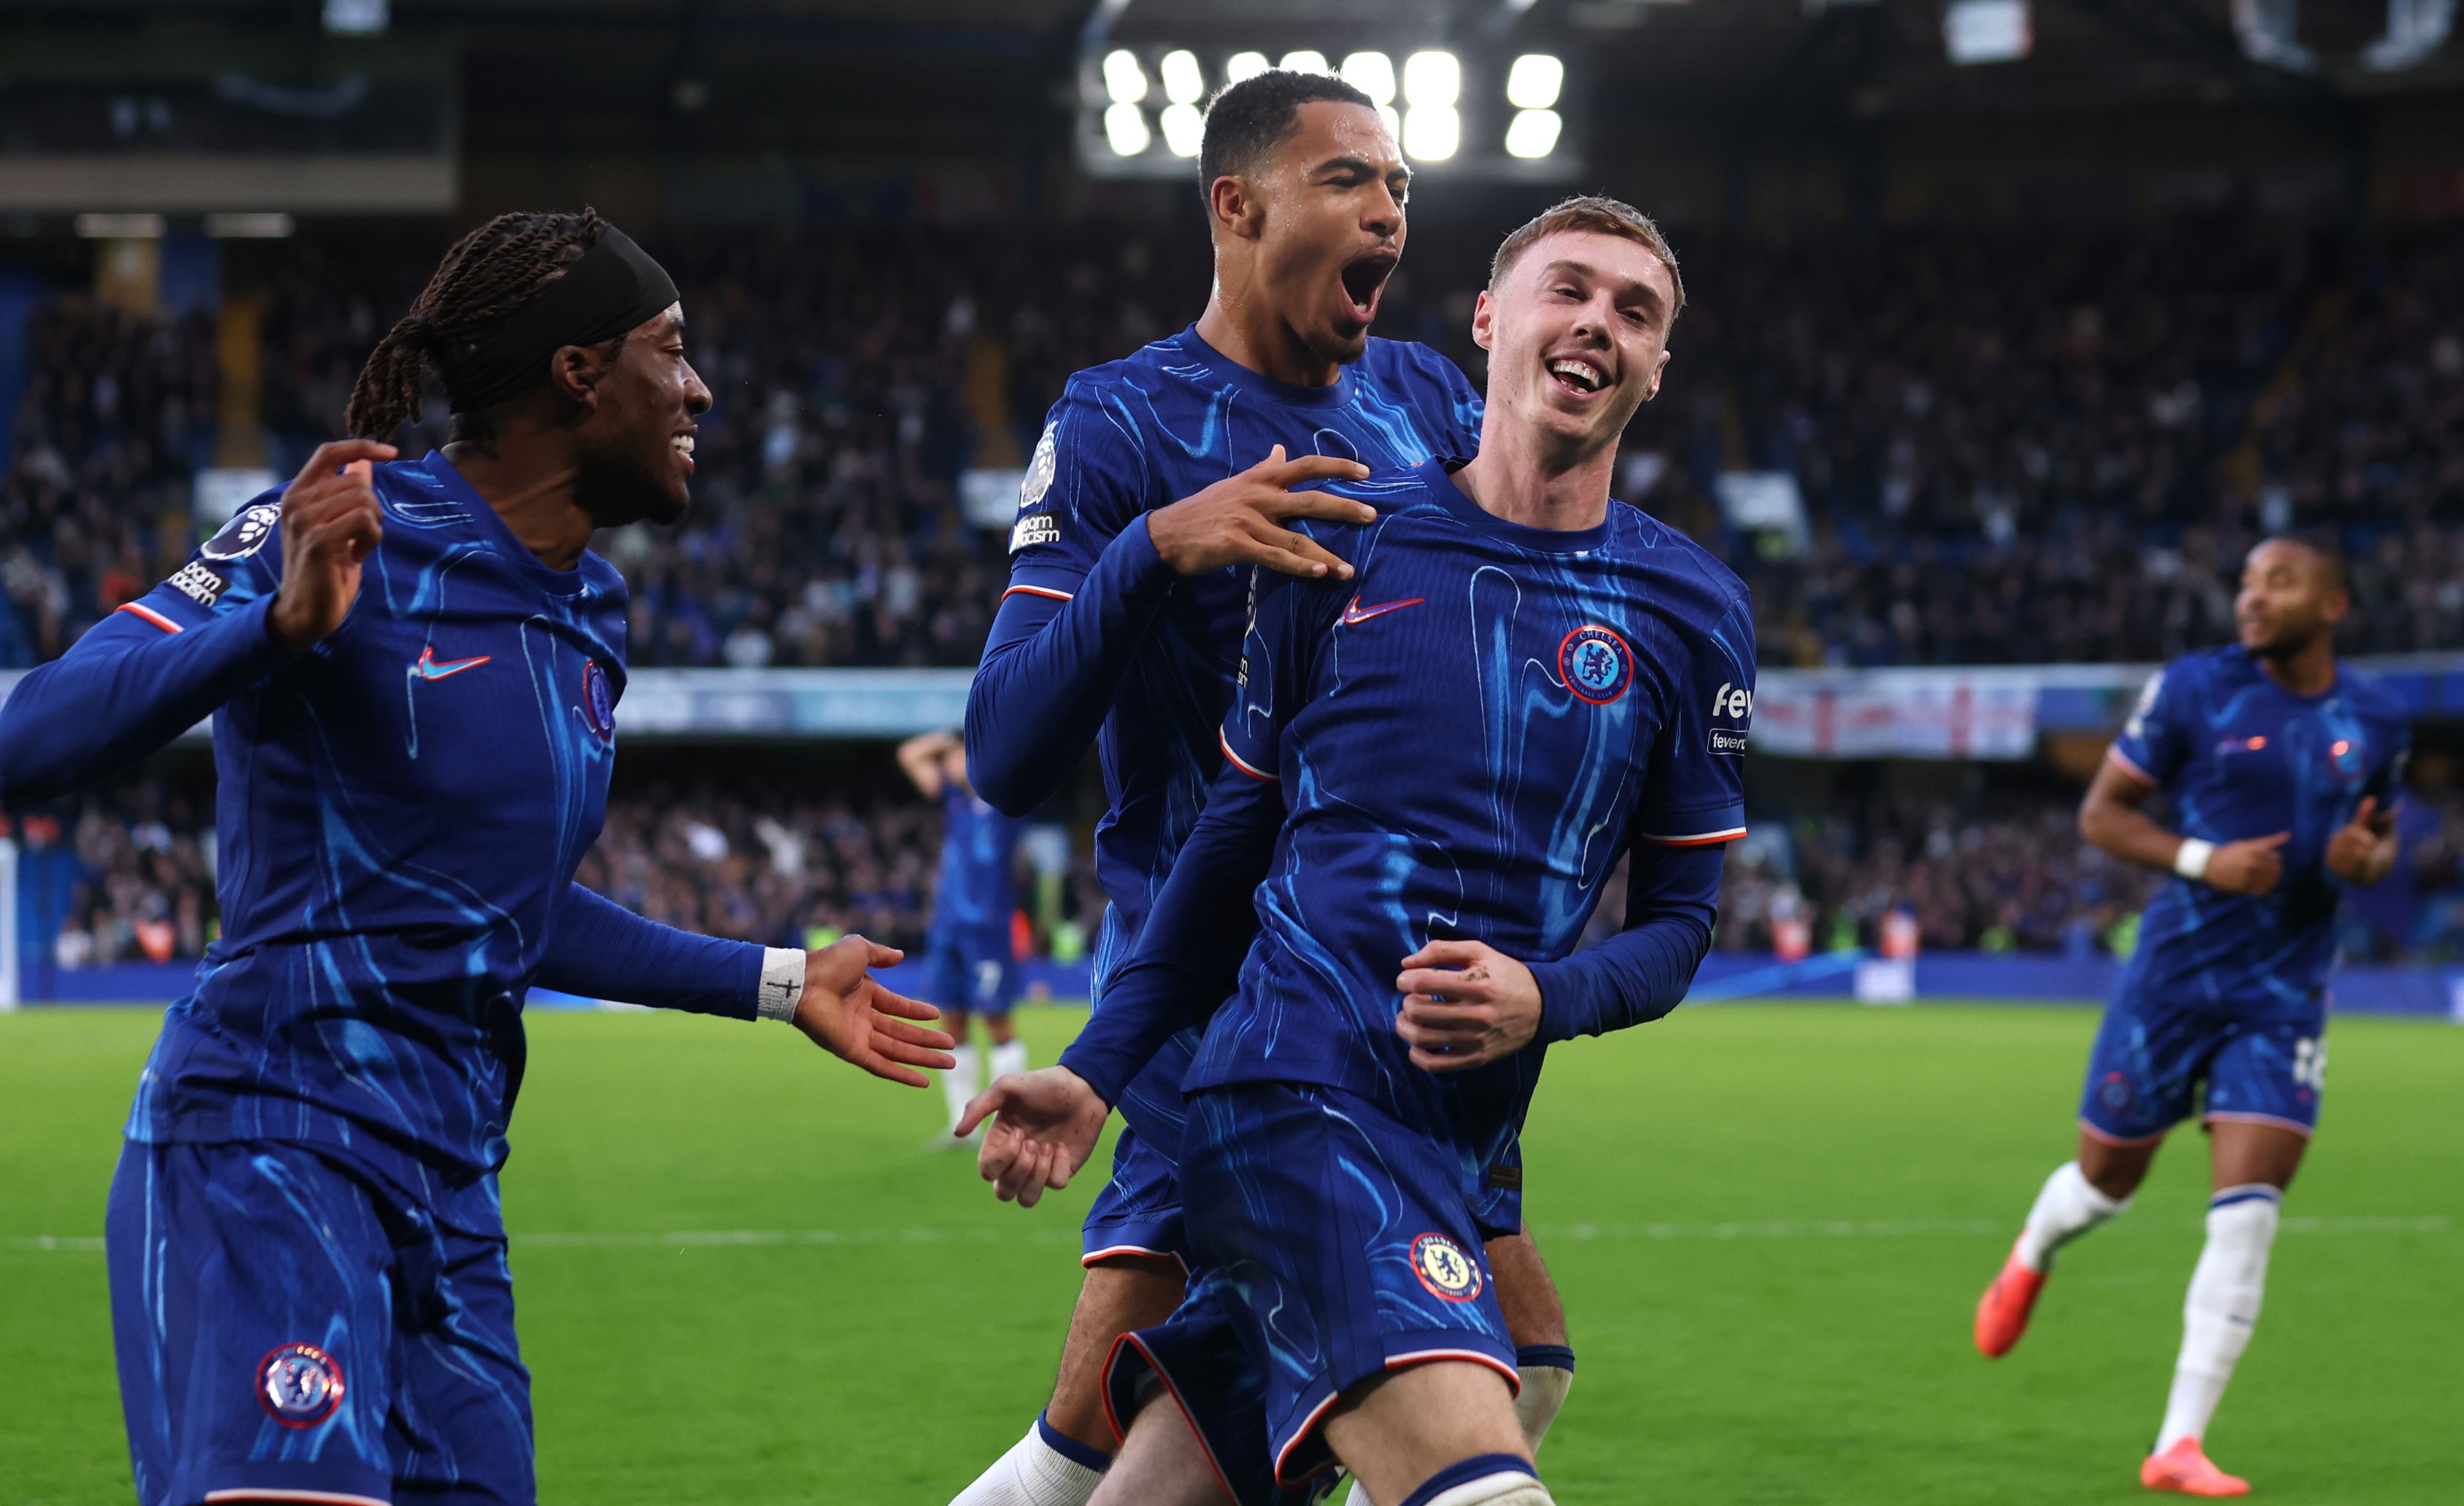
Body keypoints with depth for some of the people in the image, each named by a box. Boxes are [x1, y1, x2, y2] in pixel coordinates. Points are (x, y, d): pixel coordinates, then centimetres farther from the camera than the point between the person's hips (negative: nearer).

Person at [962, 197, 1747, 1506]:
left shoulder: (1692, 610, 11)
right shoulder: (1340, 543, 6)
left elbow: (1679, 918, 13)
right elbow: (1236, 832, 13)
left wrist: (1546, 1000, -8)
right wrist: (1098, 1070, 9)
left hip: (1454, 1138, 4)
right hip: (1296, 1088, -4)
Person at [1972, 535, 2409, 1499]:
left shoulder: (2376, 721, 5)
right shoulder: (2195, 690, -6)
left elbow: (2381, 838, 21)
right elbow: (2101, 813, -3)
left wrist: (2366, 858, -5)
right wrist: (2202, 860, -18)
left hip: (2286, 995, 1)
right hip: (2177, 973, -1)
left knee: (2247, 1212, -11)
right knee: (2107, 1177, 12)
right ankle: (2032, 1258, 50)